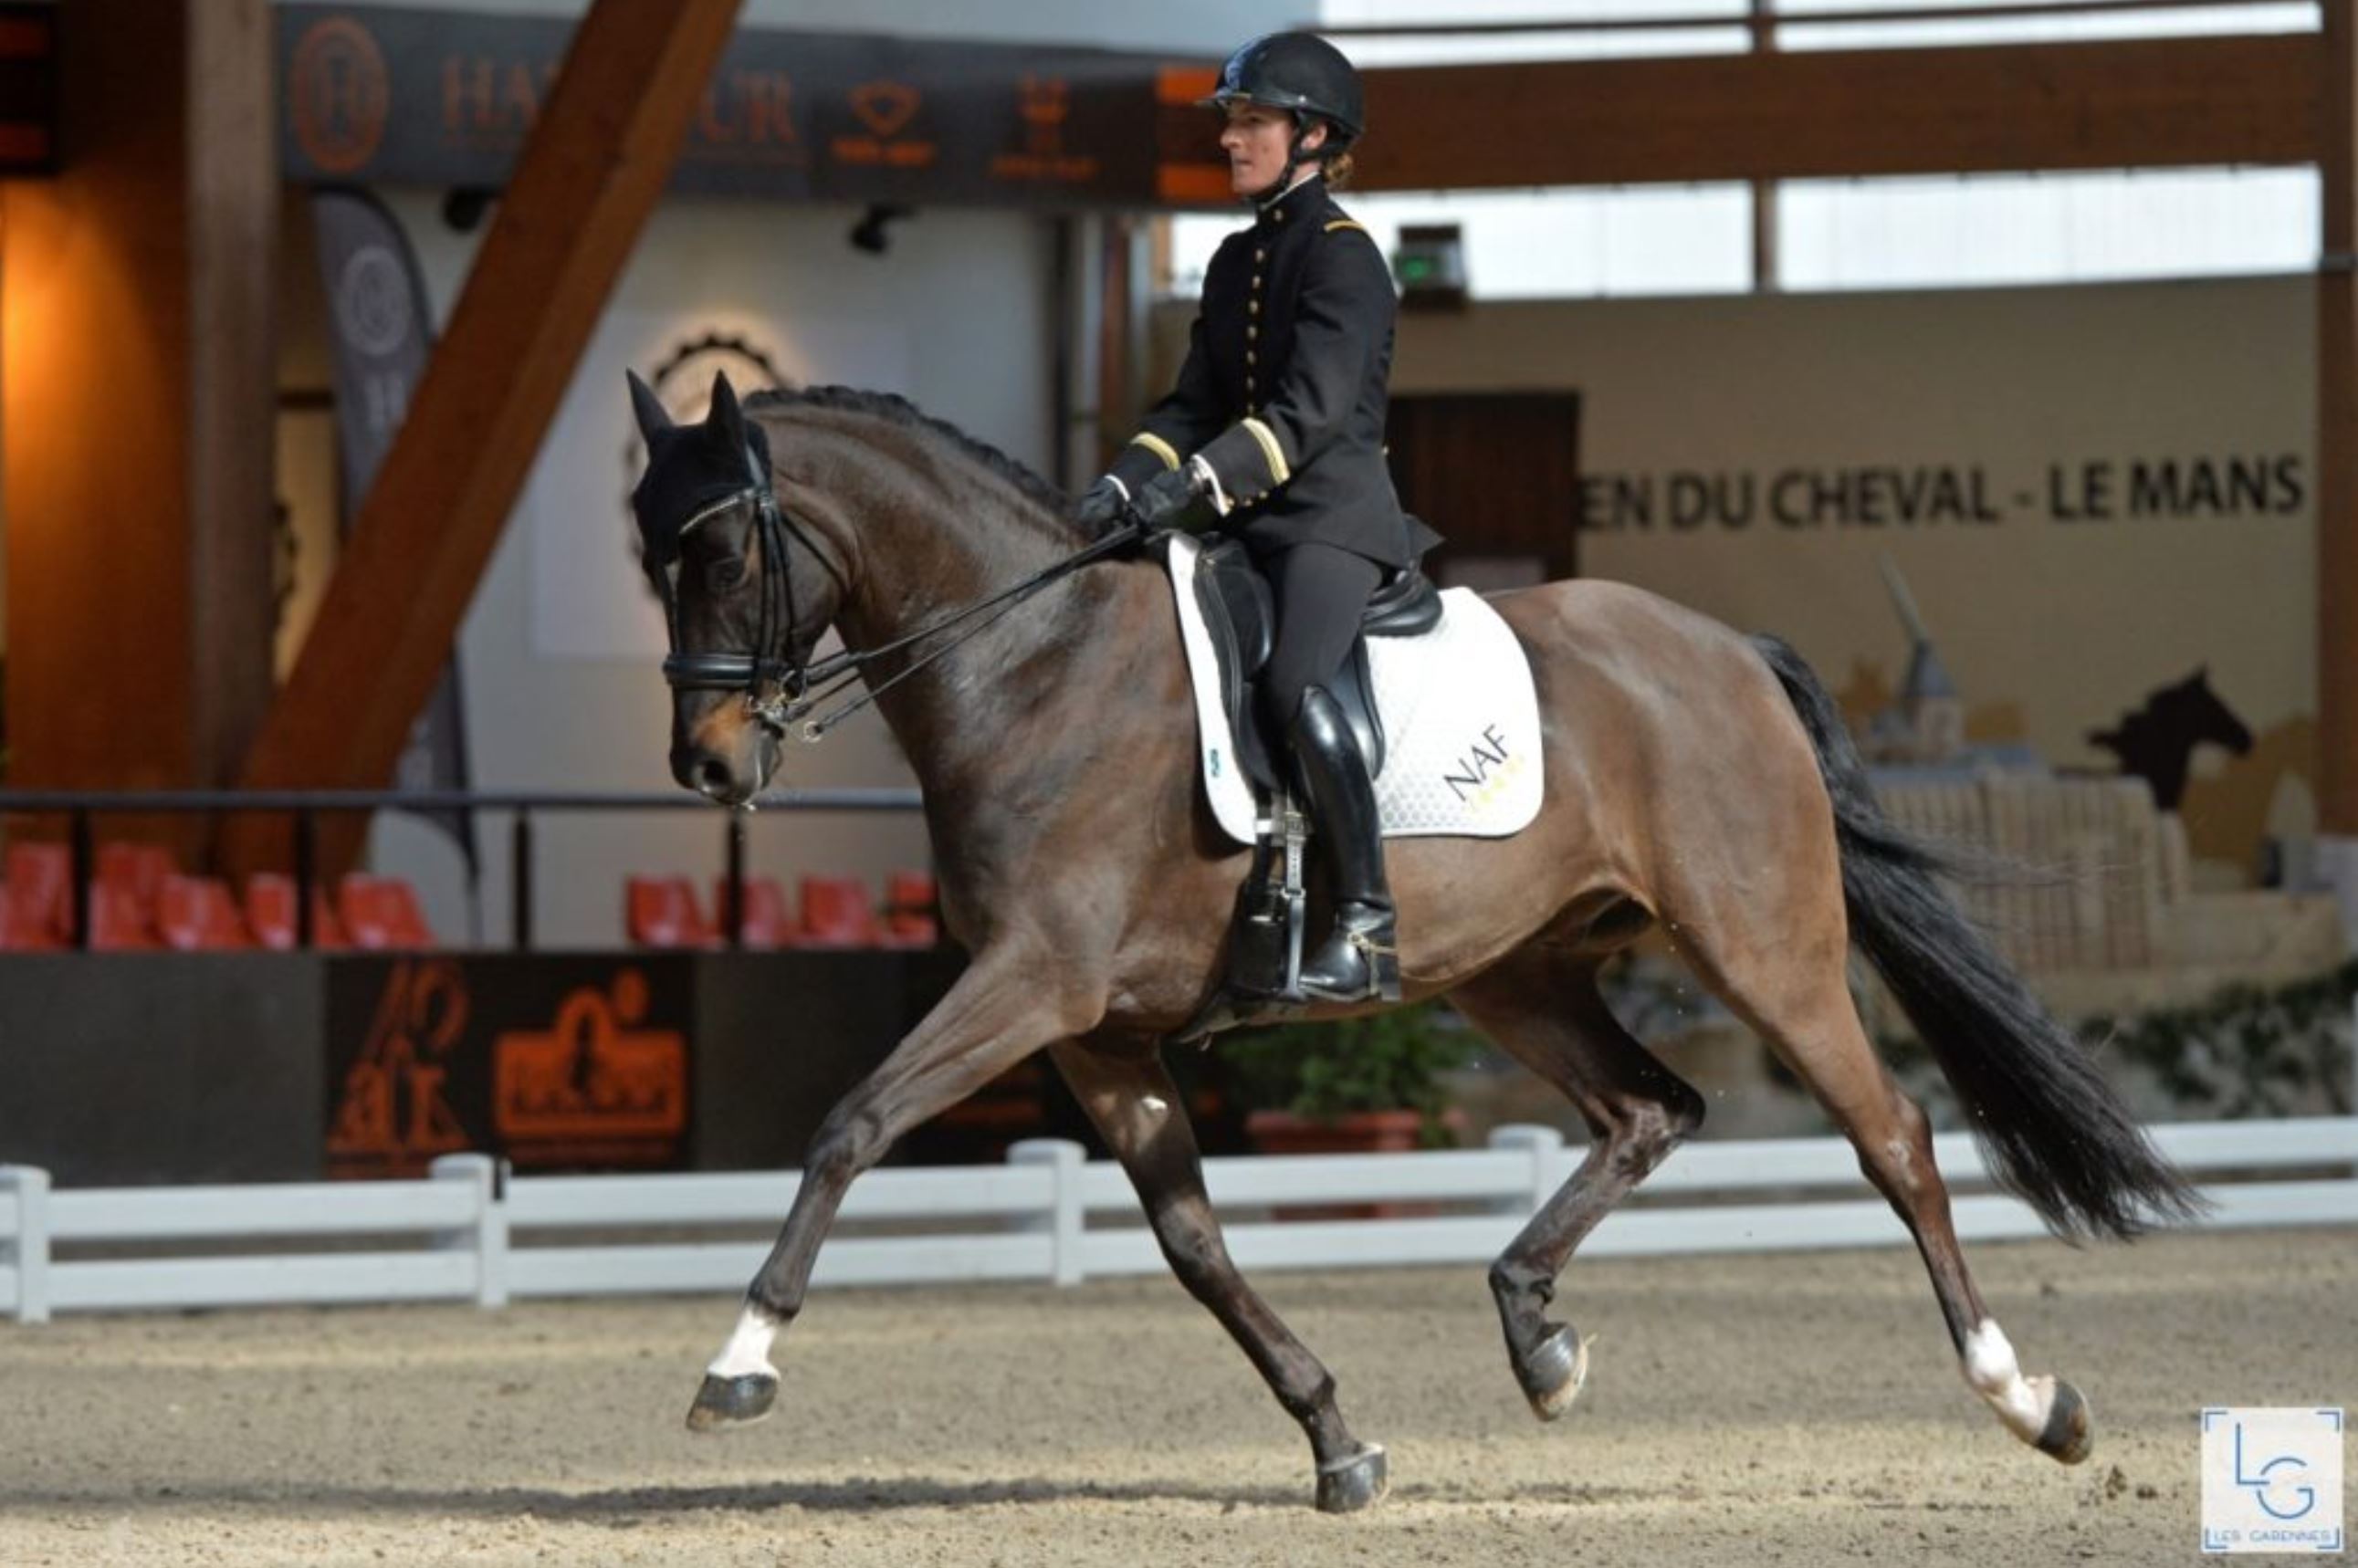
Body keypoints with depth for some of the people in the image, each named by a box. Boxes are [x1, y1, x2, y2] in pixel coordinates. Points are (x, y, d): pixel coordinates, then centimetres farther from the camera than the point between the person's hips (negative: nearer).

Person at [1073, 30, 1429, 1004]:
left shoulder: (1343, 256, -8)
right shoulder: (1237, 260, 18)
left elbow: (1311, 409, -18)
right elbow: (1196, 404, 16)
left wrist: (1198, 479, -28)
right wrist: (1126, 485, -2)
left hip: (1335, 513, -9)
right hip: (1248, 521, 9)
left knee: (1294, 684, -31)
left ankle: (1368, 931, -32)